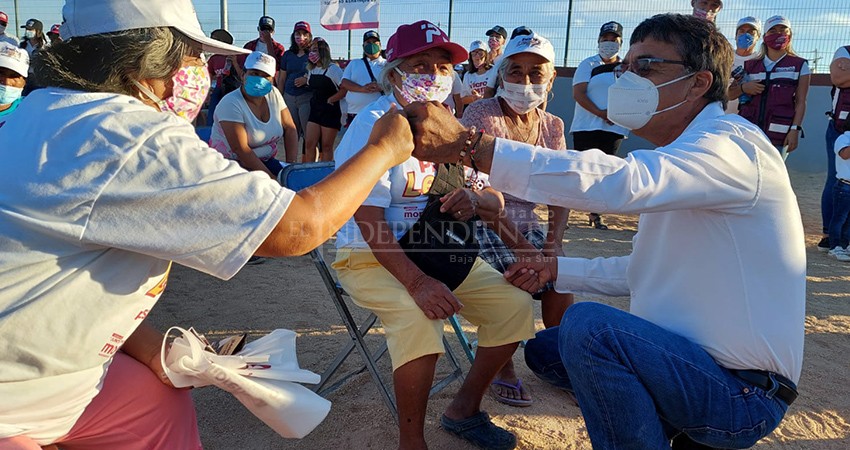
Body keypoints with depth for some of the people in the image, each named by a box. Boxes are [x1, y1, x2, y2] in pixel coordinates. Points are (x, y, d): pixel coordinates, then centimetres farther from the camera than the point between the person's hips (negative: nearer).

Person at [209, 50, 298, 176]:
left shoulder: (274, 94, -1)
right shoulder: (231, 103, -18)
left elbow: (290, 129, 2)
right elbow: (240, 149, -23)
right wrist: (270, 177, -24)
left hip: (265, 161, 6)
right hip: (231, 165, -5)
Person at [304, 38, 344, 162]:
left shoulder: (333, 69, -11)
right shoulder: (311, 70, 12)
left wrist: (330, 99, -14)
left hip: (330, 111, -7)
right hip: (315, 110, 7)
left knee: (326, 147, 0)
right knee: (309, 144, 0)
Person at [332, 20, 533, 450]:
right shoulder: (375, 125, -15)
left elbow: (495, 200, 6)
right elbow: (367, 219, -23)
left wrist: (473, 199, -20)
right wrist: (416, 281, -35)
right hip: (370, 255, -7)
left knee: (514, 302, -2)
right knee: (419, 313, -34)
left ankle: (464, 408, 15)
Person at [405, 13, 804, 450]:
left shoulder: (730, 144, -20)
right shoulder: (674, 160, 12)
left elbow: (618, 181, -40)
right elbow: (647, 270, 19)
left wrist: (468, 144, -43)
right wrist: (558, 269, 9)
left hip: (743, 393, -10)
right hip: (694, 358, 10)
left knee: (587, 324, -31)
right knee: (543, 349, 15)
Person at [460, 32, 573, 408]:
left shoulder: (552, 126, 7)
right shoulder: (480, 115, -12)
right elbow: (478, 192, -19)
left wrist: (553, 241, -13)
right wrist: (519, 245, -23)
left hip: (527, 221, 5)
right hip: (482, 222, -5)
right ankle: (502, 368, -4)